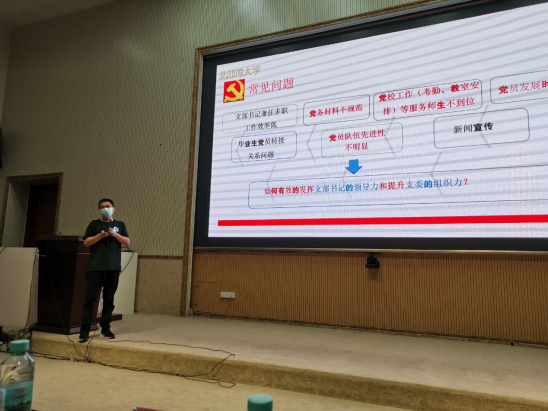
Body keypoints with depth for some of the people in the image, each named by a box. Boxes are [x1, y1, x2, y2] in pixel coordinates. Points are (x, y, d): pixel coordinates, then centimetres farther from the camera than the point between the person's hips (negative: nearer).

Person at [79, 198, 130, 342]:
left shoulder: (120, 225, 13)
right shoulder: (94, 224, 9)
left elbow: (127, 242, 5)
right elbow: (86, 242, 1)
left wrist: (115, 234, -9)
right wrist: (100, 235, -12)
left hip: (113, 267, 2)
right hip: (96, 266, -2)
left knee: (109, 298, 7)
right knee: (90, 297, -4)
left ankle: (105, 328, 16)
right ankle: (84, 330, 0)